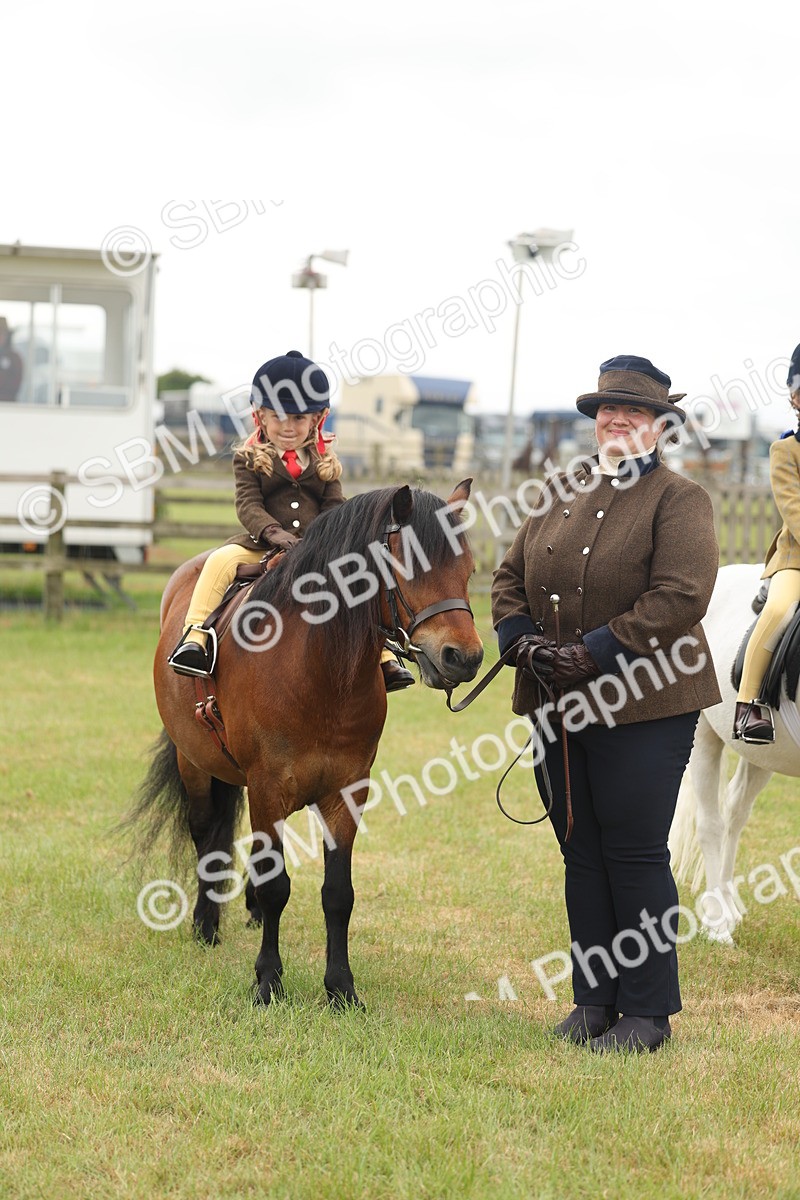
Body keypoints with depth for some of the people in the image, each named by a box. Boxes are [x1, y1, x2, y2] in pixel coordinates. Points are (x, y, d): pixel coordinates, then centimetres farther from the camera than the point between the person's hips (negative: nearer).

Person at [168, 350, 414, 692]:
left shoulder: (325, 462, 12)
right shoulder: (250, 459, 3)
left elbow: (334, 508, 9)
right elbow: (248, 504, -7)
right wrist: (274, 532, -25)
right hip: (260, 546, -2)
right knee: (221, 561, -28)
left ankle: (384, 657, -5)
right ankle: (194, 637, -25)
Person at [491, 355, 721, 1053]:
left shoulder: (679, 501, -6)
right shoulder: (559, 496, 14)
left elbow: (681, 596, -18)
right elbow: (511, 578, 16)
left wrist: (594, 653, -20)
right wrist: (523, 641, -4)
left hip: (643, 707, -6)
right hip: (559, 707, 6)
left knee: (636, 856, -2)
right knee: (581, 854, 11)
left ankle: (649, 1010, 8)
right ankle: (594, 998, 20)